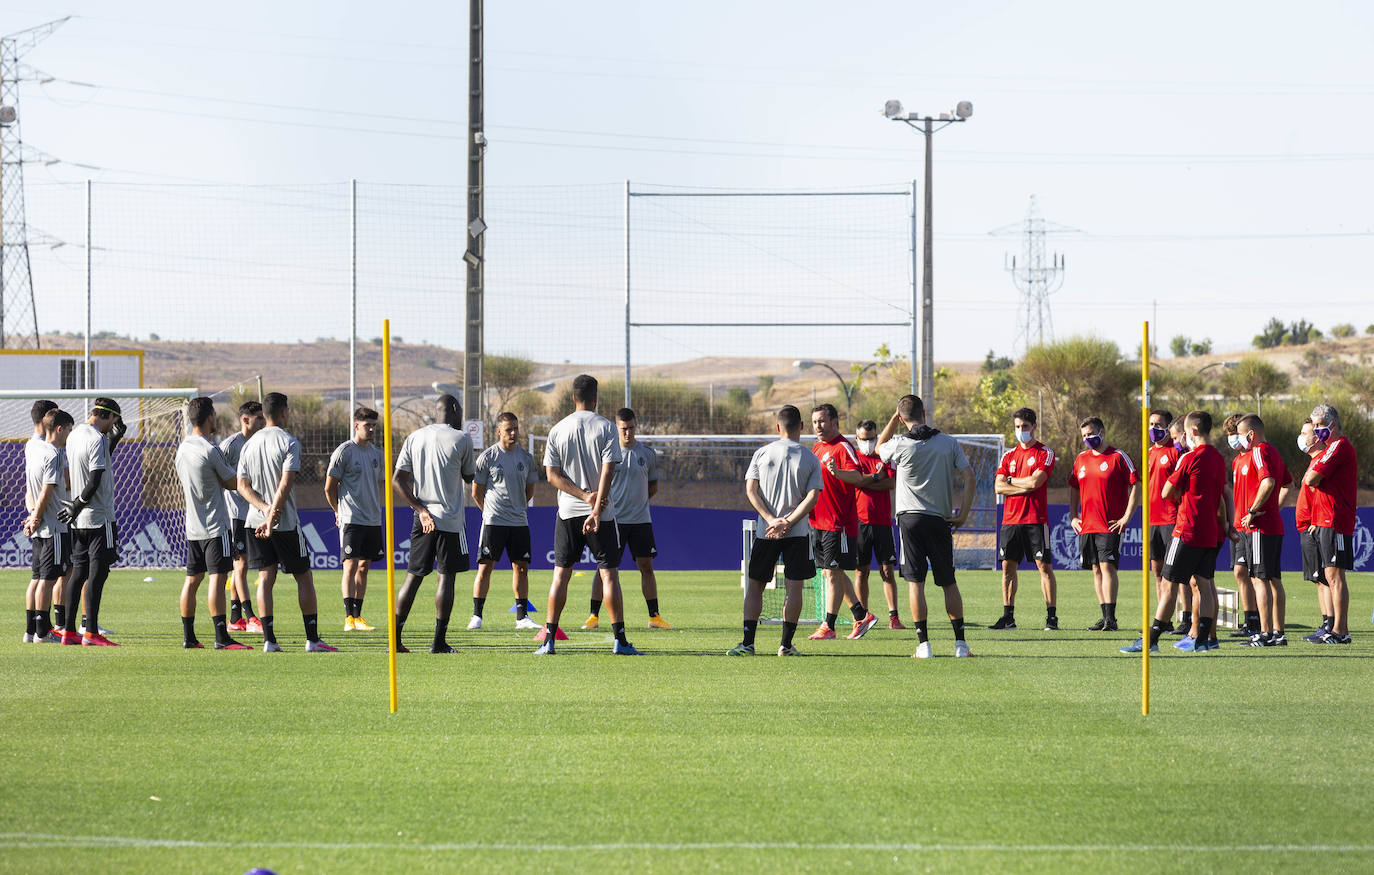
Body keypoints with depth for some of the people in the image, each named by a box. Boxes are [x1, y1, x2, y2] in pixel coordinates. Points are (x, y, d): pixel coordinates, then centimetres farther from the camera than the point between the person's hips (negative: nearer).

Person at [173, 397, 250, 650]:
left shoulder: (182, 448, 10)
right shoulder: (210, 450, -15)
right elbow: (233, 482, -8)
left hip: (192, 525, 8)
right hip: (215, 525, -8)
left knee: (192, 579, 11)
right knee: (217, 577, -10)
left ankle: (189, 636, 14)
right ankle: (221, 637, -15)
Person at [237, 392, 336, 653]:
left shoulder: (250, 444, 10)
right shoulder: (289, 442, -9)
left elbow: (242, 485, 4)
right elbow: (286, 484, -18)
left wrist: (264, 508, -7)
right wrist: (273, 515, -17)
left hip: (255, 521, 5)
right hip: (286, 523, -5)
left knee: (266, 578, 5)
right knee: (304, 578, 4)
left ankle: (269, 640, -2)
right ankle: (312, 639, 2)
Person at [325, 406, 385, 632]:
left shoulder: (377, 452, 12)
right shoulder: (344, 451, -8)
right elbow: (329, 488, -3)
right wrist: (340, 511, 7)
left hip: (373, 520, 6)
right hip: (351, 520, -6)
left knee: (364, 567, 8)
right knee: (351, 566, -10)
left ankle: (358, 616, 13)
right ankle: (349, 618, -12)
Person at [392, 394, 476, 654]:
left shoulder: (414, 438, 7)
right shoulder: (461, 440, -5)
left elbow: (398, 480, 2)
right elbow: (469, 477, 8)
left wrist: (421, 510, 0)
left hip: (422, 518, 4)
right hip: (450, 519, -4)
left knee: (413, 577, 9)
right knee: (446, 578, 0)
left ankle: (395, 638, 5)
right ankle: (439, 641, -2)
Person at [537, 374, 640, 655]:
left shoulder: (558, 430, 4)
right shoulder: (605, 427, -4)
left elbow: (552, 475, -2)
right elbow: (608, 471, -12)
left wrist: (584, 495, -8)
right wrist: (596, 510, -15)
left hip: (568, 513, 2)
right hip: (602, 514, -2)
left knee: (561, 573, 6)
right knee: (609, 573, 1)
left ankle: (548, 639, 2)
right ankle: (620, 640, -3)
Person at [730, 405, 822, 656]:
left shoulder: (762, 453, 2)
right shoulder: (811, 459, 0)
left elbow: (751, 490, -5)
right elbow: (812, 496, -9)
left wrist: (772, 520, -10)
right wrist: (787, 523, -13)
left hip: (765, 531, 1)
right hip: (798, 532, -1)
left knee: (754, 585, 8)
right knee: (793, 587, 3)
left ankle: (748, 642, 1)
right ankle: (786, 644, 1)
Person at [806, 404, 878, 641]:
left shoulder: (843, 447, -11)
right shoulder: (817, 447, 16)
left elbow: (857, 476, -26)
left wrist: (837, 472, -44)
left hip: (839, 522, -9)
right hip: (818, 521, 9)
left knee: (833, 573, -6)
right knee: (831, 572, 13)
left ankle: (828, 626, -2)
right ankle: (861, 615, 22)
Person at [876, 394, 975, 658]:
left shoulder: (901, 444, -4)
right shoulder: (949, 443, 2)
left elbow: (879, 448, 19)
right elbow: (969, 479, -1)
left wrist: (894, 418, 16)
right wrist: (963, 515, 3)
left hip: (909, 518, -2)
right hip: (940, 519, 2)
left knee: (915, 582, -1)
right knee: (949, 582, 9)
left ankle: (924, 644, -6)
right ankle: (960, 644, 8)